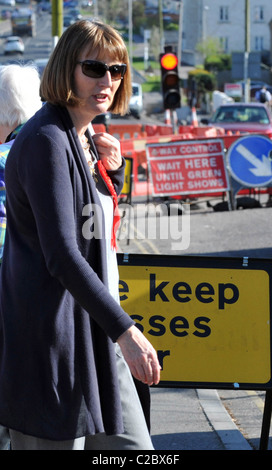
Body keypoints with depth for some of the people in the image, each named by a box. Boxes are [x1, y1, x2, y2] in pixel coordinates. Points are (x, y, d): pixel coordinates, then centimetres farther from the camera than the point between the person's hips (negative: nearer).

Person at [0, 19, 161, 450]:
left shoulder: (84, 137, 12)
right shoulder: (46, 141, -17)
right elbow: (61, 254, -26)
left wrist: (113, 169, 4)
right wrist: (124, 331, -30)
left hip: (92, 332, 10)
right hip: (50, 335, -10)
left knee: (131, 445, 10)